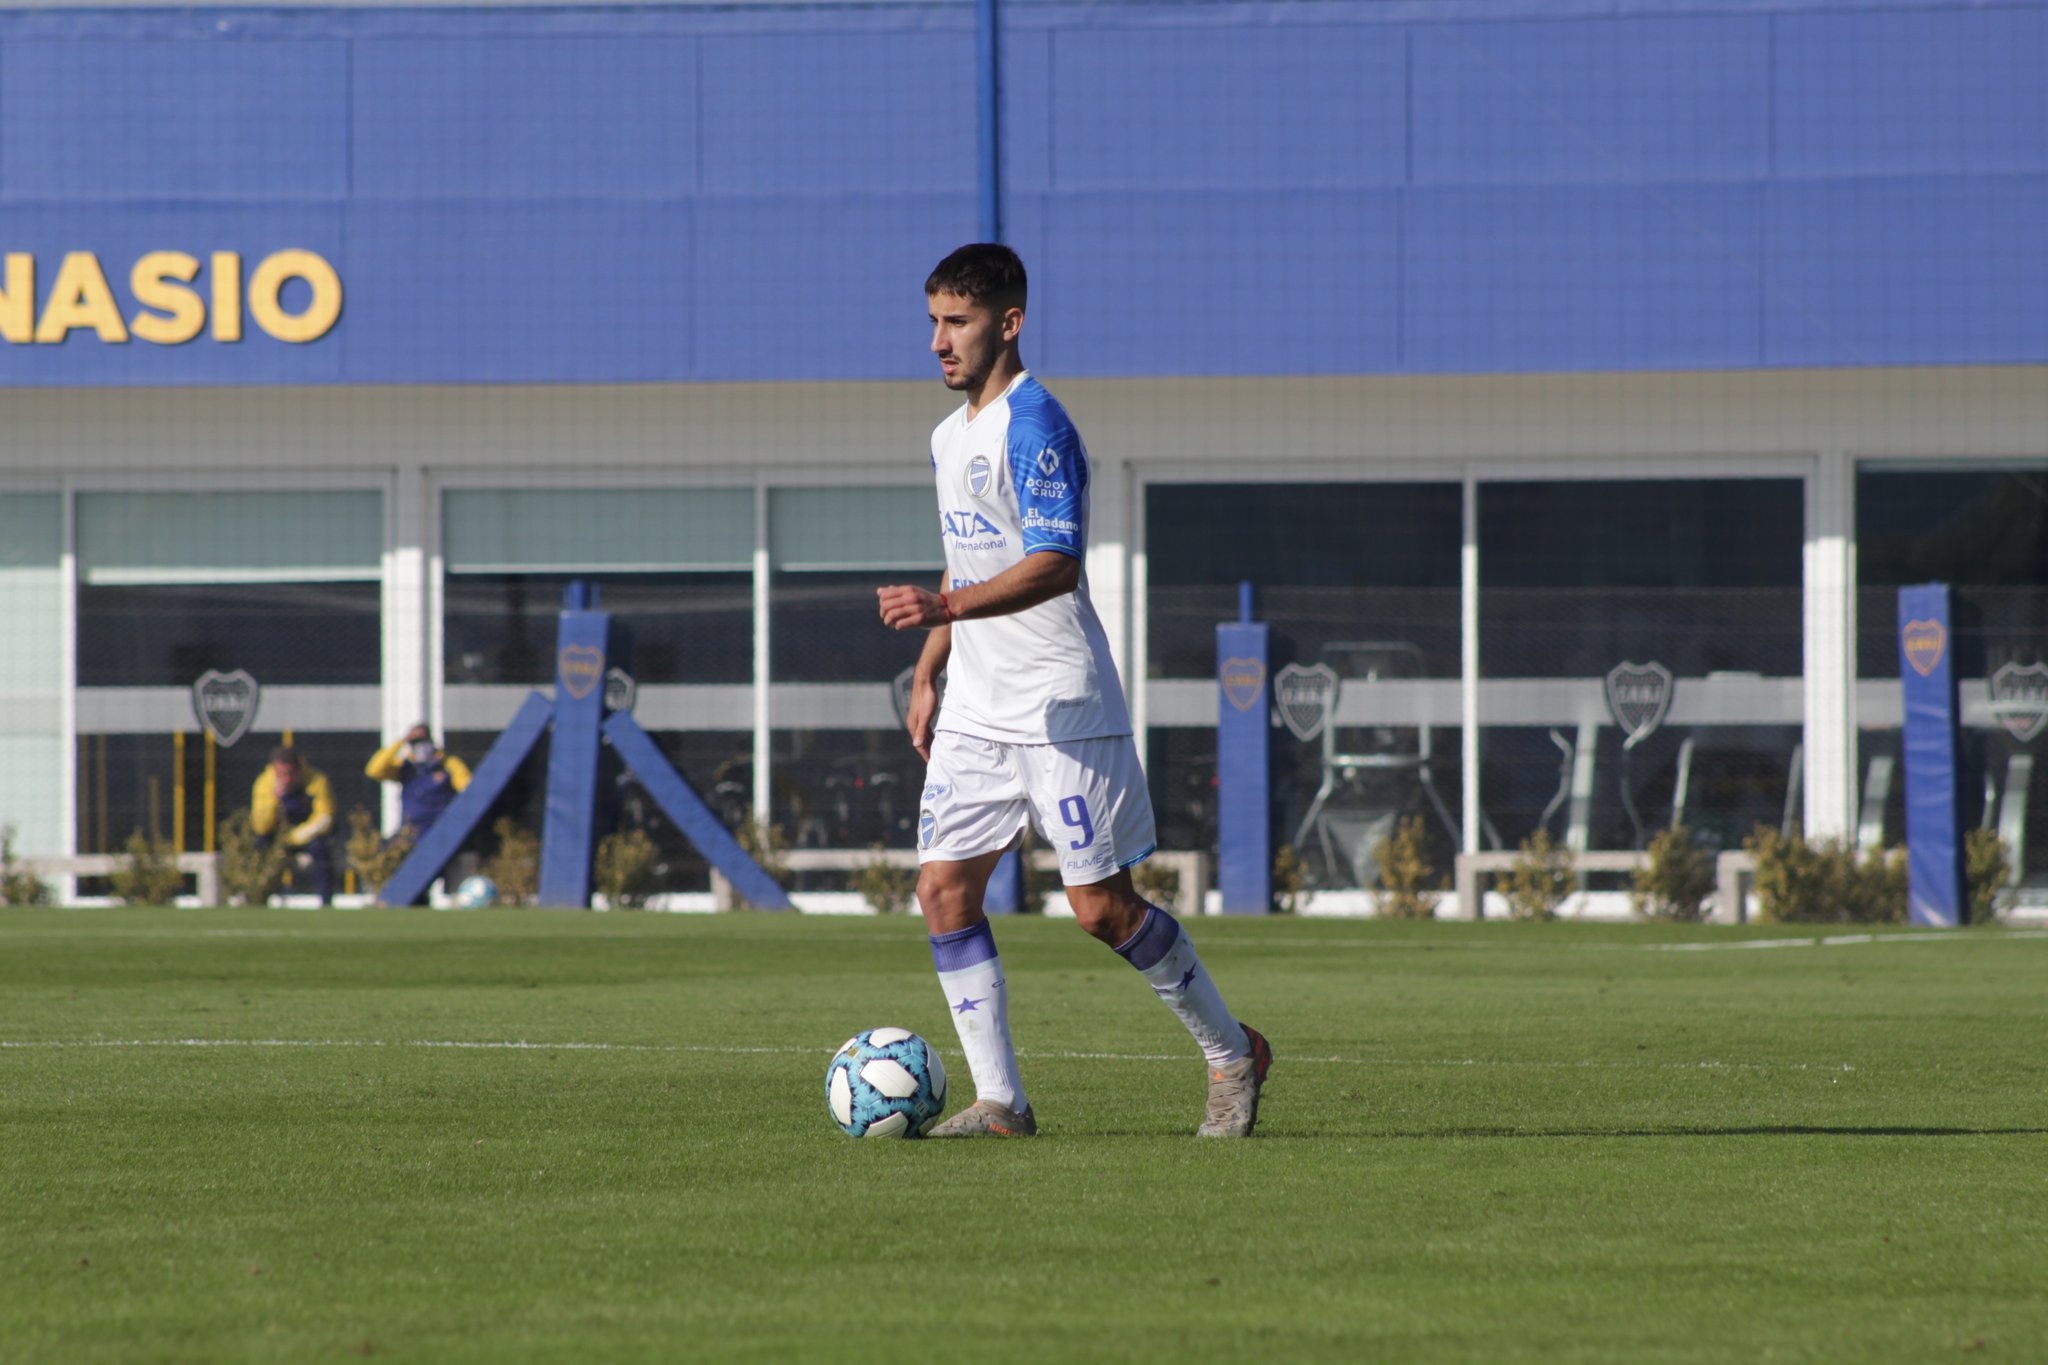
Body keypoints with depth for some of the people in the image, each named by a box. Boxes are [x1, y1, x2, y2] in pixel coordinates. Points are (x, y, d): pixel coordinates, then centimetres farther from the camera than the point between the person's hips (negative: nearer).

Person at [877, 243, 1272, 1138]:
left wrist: (943, 608, -35)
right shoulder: (951, 436, 15)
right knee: (943, 887, -3)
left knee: (1103, 909, -5)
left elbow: (1056, 563, -25)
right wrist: (928, 673, 21)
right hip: (977, 710, 9)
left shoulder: (1035, 426, -15)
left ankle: (1232, 1053, 15)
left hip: (1063, 709, -9)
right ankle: (999, 1100, 0)